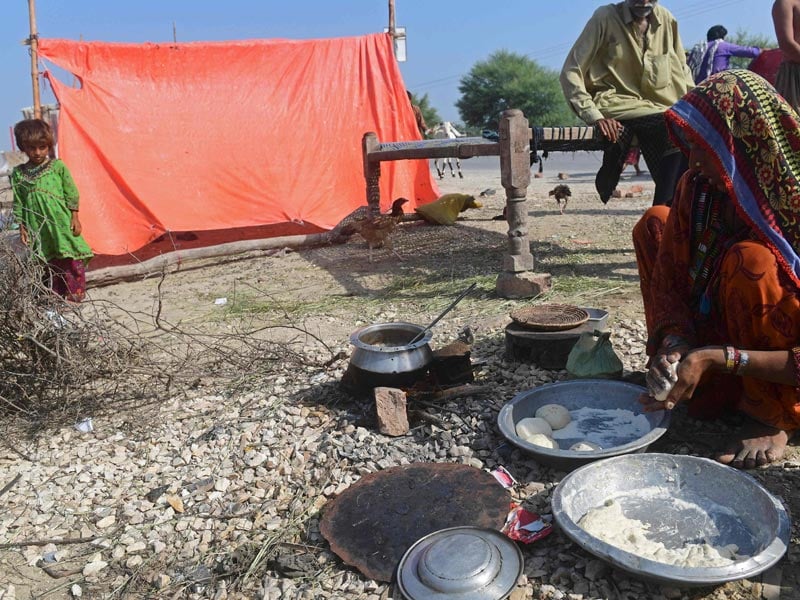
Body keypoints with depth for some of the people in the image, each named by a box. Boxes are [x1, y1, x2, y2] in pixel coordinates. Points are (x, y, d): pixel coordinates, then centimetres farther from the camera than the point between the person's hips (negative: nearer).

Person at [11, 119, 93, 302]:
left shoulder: (58, 167, 0)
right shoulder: (18, 173, 6)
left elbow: (71, 193, 2)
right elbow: (18, 204, 9)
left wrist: (74, 218, -1)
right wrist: (22, 227, 6)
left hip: (62, 224, -2)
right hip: (38, 228, 2)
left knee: (70, 260, 0)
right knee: (49, 263, 6)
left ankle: (75, 294, 10)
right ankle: (57, 295, 14)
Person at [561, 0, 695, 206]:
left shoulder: (666, 19, 10)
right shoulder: (605, 17, -3)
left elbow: (682, 70, 19)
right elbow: (571, 72, -7)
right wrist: (594, 116, -19)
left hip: (657, 109, 4)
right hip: (617, 105, -3)